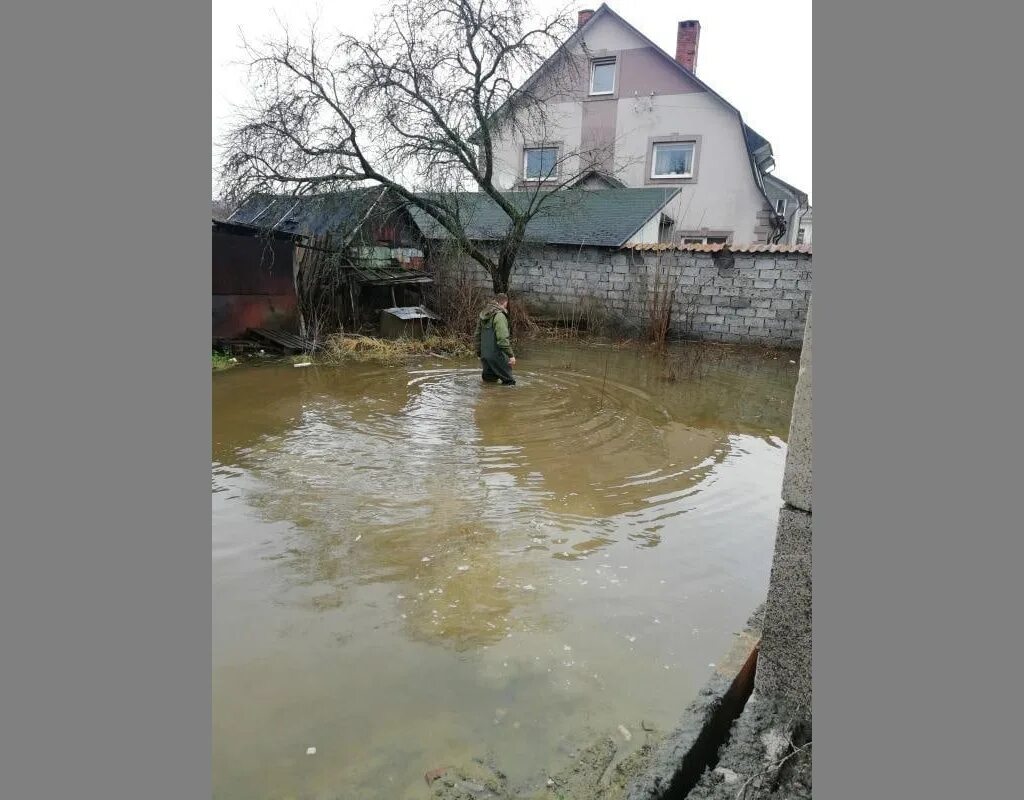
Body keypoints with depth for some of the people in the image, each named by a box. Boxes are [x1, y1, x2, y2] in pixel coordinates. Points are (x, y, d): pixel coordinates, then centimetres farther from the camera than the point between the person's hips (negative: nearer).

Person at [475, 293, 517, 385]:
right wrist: (511, 355, -19)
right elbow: (503, 338, -22)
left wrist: (479, 353, 27)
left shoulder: (483, 316, 13)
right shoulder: (499, 316, -14)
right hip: (497, 355, -9)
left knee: (488, 380, 20)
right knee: (509, 381, -2)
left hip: (485, 356, 9)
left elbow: (478, 335, 19)